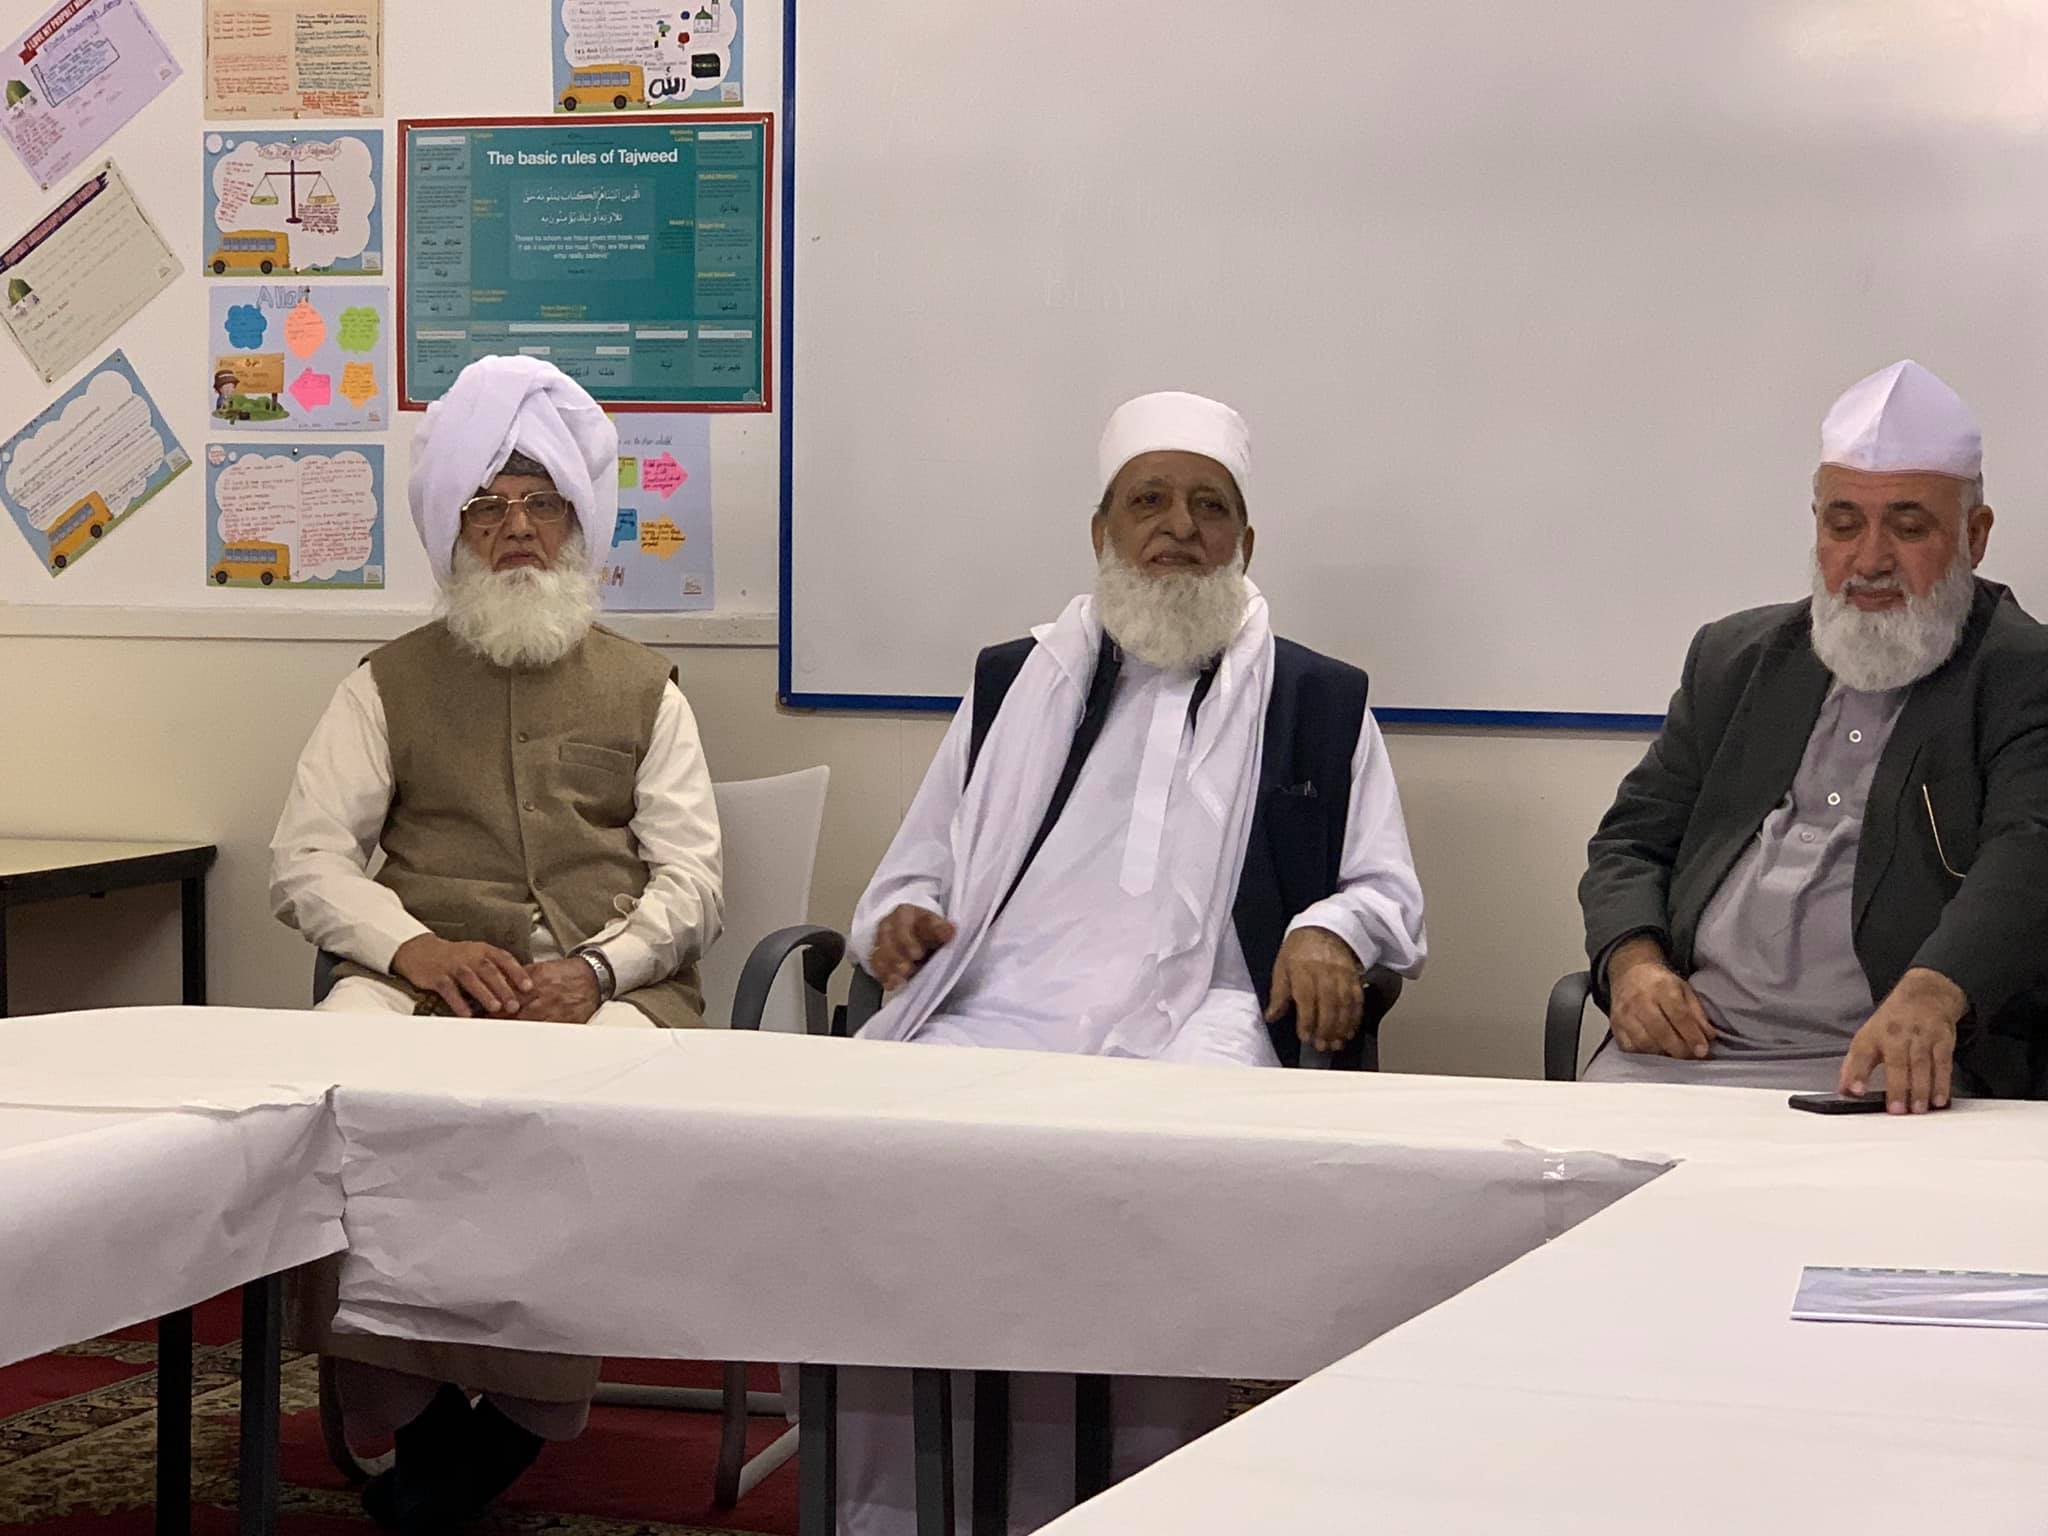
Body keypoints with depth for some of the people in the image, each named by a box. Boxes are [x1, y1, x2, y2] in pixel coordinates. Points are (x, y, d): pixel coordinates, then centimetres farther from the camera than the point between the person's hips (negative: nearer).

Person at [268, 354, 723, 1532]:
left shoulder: (645, 692, 19)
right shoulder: (391, 685, 19)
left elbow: (691, 879, 8)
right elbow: (306, 857, 8)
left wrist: (597, 968, -13)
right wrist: (412, 947, -13)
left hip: (610, 987, -1)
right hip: (428, 980, 1)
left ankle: (523, 1407, -20)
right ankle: (404, 1400, -22)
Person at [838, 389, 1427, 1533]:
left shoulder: (1321, 703, 23)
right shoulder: (1011, 685, 28)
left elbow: (1387, 892, 20)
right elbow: (915, 873, 28)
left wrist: (1331, 931, -3)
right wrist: (906, 916, 4)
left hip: (1191, 1032, -2)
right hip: (986, 1019, 2)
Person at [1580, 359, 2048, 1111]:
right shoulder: (1734, 658, 22)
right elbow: (1633, 841, 23)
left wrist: (1930, 995, -35)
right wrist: (1633, 959, -1)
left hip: (1905, 1071, -4)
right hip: (1688, 1043, 4)